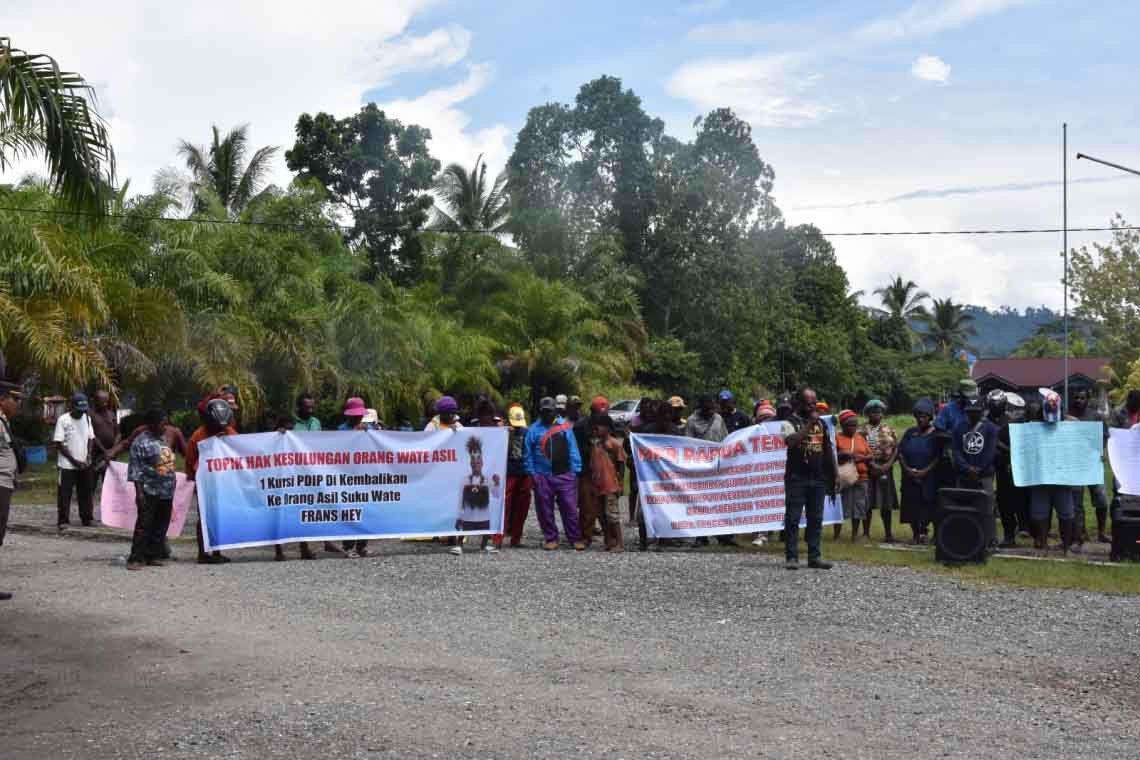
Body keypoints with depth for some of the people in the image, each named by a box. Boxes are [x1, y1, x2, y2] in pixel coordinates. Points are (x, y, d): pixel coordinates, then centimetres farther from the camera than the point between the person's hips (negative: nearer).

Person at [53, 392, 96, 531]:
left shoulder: (87, 418, 6)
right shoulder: (63, 420, -11)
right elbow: (58, 444, -12)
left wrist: (88, 456, -4)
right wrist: (74, 460, -14)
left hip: (85, 464, 5)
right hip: (68, 465, -5)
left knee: (86, 492, 10)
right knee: (64, 493, -2)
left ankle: (87, 518, 19)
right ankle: (63, 521, 4)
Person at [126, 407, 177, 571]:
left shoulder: (163, 439, 14)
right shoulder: (141, 442, -9)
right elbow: (135, 470, -12)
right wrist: (139, 491, -17)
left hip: (167, 492, 8)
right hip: (150, 492, -8)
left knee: (161, 526, 10)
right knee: (144, 525, -7)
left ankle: (153, 556, 18)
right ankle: (136, 558, -4)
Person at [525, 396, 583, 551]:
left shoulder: (565, 427, 7)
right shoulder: (534, 429, 6)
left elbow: (573, 450, 5)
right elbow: (528, 454, 7)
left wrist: (575, 470, -1)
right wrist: (532, 473, 1)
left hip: (565, 475, -1)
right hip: (542, 477, 1)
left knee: (570, 508, -2)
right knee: (545, 510, 6)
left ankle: (576, 539, 5)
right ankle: (551, 539, 17)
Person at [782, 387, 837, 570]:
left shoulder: (821, 423, 15)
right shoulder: (791, 421, -3)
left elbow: (828, 449, 19)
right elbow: (790, 441, -23)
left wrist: (835, 474, 16)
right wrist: (809, 424, -19)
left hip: (818, 478, 6)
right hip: (797, 478, -5)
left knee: (816, 519, 7)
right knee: (793, 519, -4)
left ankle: (814, 557, 11)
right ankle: (791, 557, -2)